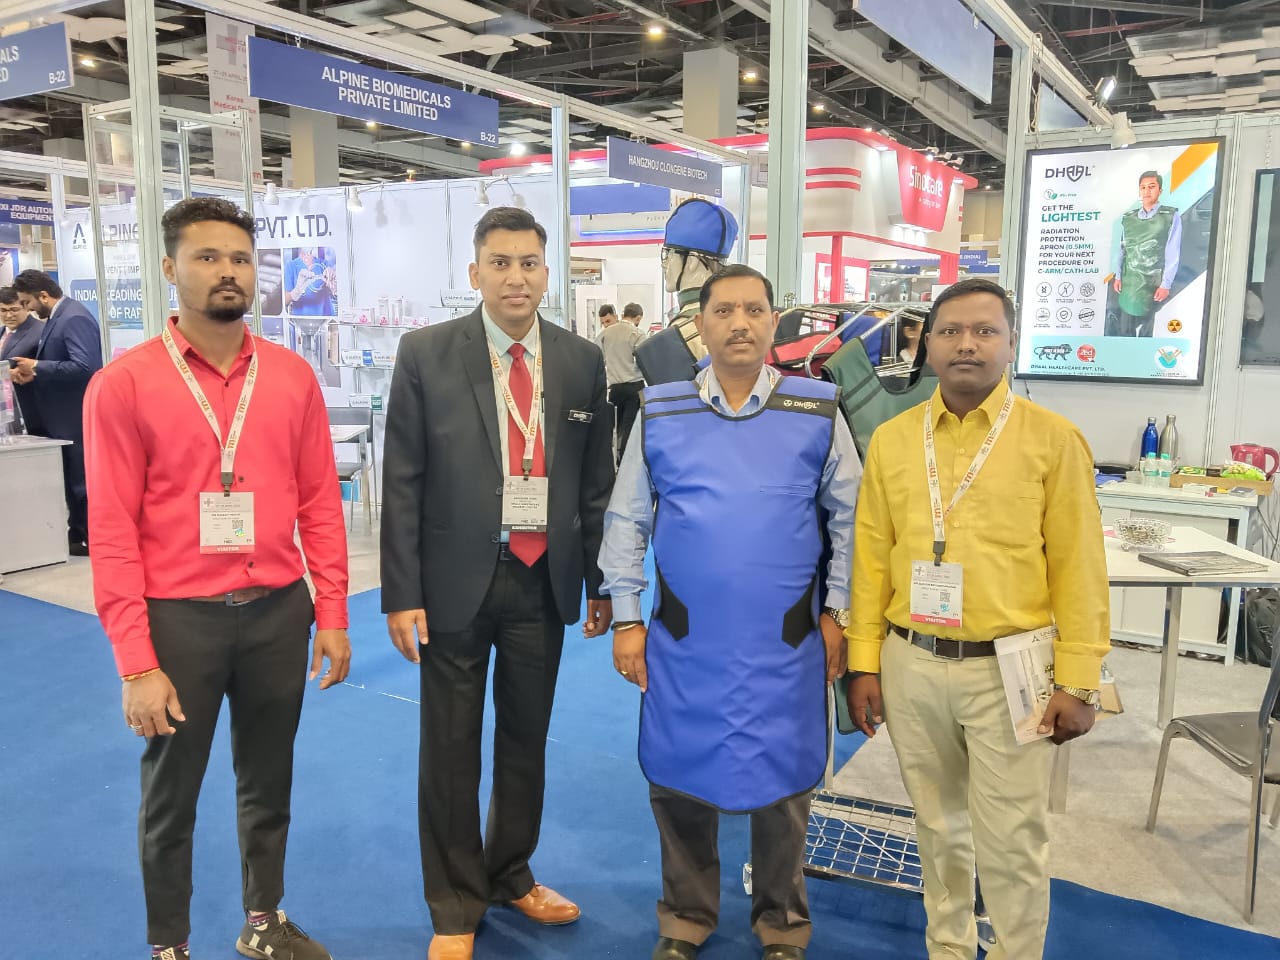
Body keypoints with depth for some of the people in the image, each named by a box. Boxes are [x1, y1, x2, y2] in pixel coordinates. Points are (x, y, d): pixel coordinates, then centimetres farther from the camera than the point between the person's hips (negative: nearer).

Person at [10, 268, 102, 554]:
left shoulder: (75, 319, -19)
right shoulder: (56, 317, 12)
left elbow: (85, 367, -28)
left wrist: (37, 367, -21)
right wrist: (33, 373, 1)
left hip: (77, 418, -10)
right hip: (63, 416, 10)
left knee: (81, 480, -1)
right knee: (70, 479, 16)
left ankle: (92, 540, 9)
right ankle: (77, 535, 26)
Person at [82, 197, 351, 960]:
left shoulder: (292, 376, 1)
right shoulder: (124, 384, -8)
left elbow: (320, 503, 4)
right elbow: (113, 532, -9)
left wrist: (333, 615, 1)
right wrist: (136, 664, -12)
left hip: (278, 611, 3)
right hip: (179, 618, -3)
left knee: (269, 782, 20)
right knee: (172, 796, 16)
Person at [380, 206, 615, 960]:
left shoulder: (583, 361, 2)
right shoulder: (426, 353, -5)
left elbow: (597, 482, 6)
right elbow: (403, 483, -6)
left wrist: (600, 581, 6)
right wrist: (401, 594, -9)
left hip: (546, 580, 3)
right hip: (458, 579, -2)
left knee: (528, 740, 17)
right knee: (452, 751, 10)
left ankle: (511, 875, 40)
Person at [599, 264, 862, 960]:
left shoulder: (817, 412, -1)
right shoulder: (660, 412, 0)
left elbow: (848, 518, 5)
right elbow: (626, 521, 4)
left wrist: (835, 613, 1)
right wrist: (626, 619, 1)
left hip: (785, 643, 0)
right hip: (683, 641, 1)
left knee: (781, 786, 12)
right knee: (679, 782, 12)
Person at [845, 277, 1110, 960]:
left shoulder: (1053, 439, -5)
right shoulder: (891, 439, 3)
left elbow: (1077, 567, -4)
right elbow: (871, 558, 5)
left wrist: (1077, 681, -6)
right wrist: (865, 663, 4)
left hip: (1007, 669, -3)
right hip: (911, 664, 3)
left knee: (1011, 842, 6)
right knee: (938, 826, 18)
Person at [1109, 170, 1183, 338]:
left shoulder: (1171, 217, -2)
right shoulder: (1128, 218, 9)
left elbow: (1173, 253, -5)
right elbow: (1121, 248, 11)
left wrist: (1166, 284, -10)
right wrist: (1118, 276, 3)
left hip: (1152, 283, -4)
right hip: (1128, 282, 4)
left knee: (1145, 330, -1)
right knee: (1125, 328, 6)